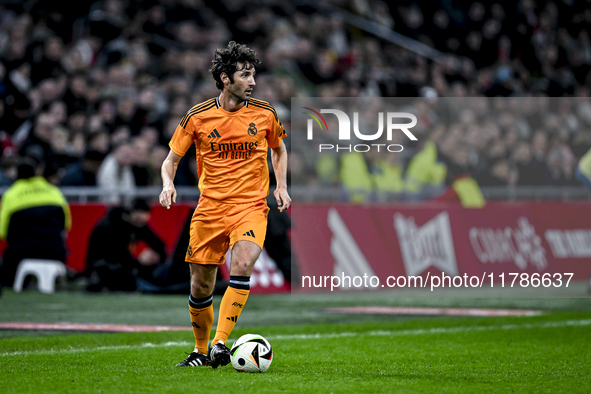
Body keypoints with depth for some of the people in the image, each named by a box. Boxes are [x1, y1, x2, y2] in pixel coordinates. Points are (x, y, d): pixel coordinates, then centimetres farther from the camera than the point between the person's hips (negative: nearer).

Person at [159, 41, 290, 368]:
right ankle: (201, 350, 28)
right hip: (210, 207, 1)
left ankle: (219, 344, -24)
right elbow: (171, 159, 7)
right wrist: (168, 185, -13)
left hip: (251, 207, -1)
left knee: (242, 265, -28)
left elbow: (279, 150, 20)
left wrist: (281, 186, 5)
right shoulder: (198, 117, -3)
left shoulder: (264, 113, 0)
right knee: (201, 286, 4)